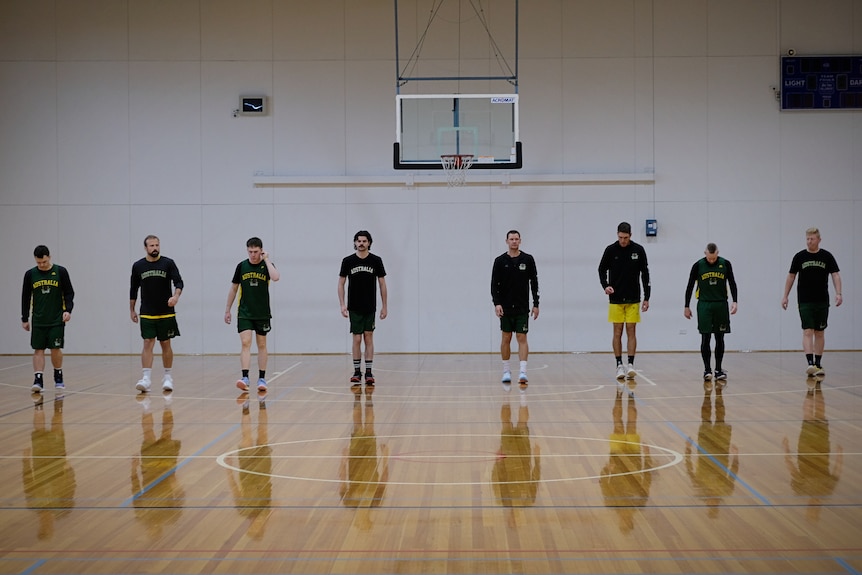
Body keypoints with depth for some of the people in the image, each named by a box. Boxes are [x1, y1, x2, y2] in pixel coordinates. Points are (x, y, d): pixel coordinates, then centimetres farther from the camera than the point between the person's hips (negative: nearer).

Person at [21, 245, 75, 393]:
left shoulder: (60, 272, -3)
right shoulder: (30, 274, 2)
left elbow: (69, 293, 2)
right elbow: (26, 298, 10)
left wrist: (68, 310, -12)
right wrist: (24, 318, 9)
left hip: (57, 320, -2)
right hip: (38, 321, 2)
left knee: (56, 349, -2)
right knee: (38, 350, -2)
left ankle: (58, 377, 17)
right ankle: (38, 380, -4)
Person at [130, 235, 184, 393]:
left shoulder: (168, 263, -2)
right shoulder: (138, 266, 4)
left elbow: (178, 282, -8)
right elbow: (134, 289, 13)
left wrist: (176, 296, -29)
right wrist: (132, 310, 14)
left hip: (166, 313, 0)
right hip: (147, 314, 0)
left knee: (166, 344, 7)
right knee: (148, 344, -8)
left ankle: (167, 377, 18)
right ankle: (145, 379, -12)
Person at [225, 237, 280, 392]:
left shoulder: (267, 264, -4)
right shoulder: (241, 266, 1)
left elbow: (275, 277, -27)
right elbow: (233, 288, 10)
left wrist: (266, 259, -18)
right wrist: (227, 310, 10)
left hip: (262, 314, 0)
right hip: (244, 313, 0)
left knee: (262, 345, 8)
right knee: (245, 343, -12)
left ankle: (262, 378, 15)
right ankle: (244, 378, -17)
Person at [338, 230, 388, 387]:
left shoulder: (376, 260, -1)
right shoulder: (348, 261, -2)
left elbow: (382, 284, 3)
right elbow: (341, 283, 4)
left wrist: (384, 306, 1)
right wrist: (342, 304, -6)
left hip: (370, 307, 0)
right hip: (354, 308, 0)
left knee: (368, 338, 3)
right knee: (357, 339, 0)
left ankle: (369, 373, 5)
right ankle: (357, 372, 9)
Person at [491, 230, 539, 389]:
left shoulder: (528, 259, 0)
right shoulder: (500, 261, 0)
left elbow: (534, 283, 3)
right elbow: (494, 284, -1)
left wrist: (536, 304, -1)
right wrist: (497, 303, -14)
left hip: (522, 308, -1)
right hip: (505, 307, 1)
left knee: (522, 338, -6)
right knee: (506, 338, 7)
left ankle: (522, 372, -11)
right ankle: (506, 372, 17)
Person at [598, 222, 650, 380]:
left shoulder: (638, 250, -2)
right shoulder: (610, 250, -3)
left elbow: (645, 274, 2)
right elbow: (602, 269, 7)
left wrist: (647, 297, 0)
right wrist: (605, 285, -12)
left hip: (633, 299, 0)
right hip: (615, 299, 0)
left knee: (631, 331, -1)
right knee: (618, 332, 1)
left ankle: (630, 365, -1)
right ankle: (619, 366, 5)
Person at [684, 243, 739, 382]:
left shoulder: (725, 264, 1)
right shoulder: (698, 265, -2)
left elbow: (732, 283, 6)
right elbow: (690, 286, 5)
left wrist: (734, 301, -5)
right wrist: (686, 306, 5)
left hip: (721, 305, 2)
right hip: (704, 305, -1)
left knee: (719, 338, 5)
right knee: (705, 338, -6)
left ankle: (718, 370, 11)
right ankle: (707, 369, -2)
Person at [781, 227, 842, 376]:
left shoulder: (827, 256, 2)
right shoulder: (799, 257, 2)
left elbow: (835, 275, -1)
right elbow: (791, 276, 8)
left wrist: (838, 293, -15)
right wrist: (785, 296, 4)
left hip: (822, 302, 1)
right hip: (805, 302, -1)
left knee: (819, 333, 7)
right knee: (808, 331, -11)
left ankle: (818, 365, 15)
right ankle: (810, 363, -20)